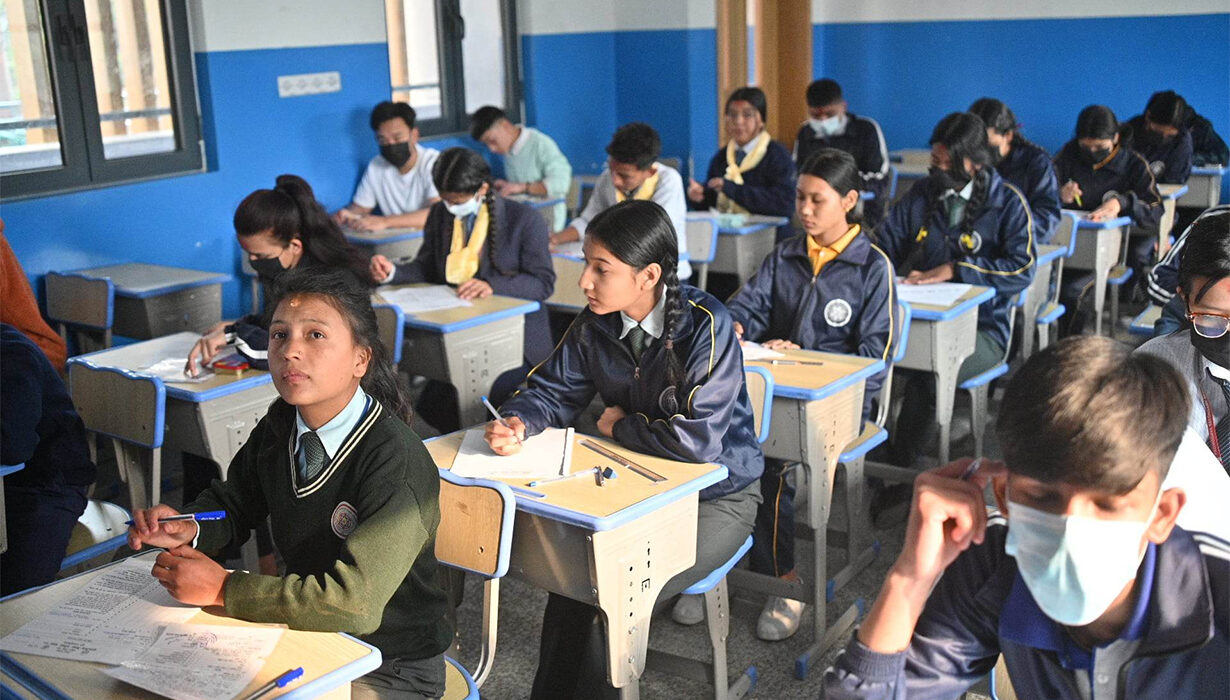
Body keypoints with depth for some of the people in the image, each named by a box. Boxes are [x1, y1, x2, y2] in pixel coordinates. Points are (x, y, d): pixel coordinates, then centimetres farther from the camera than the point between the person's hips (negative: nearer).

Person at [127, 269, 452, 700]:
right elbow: (233, 503, 14)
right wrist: (188, 530, -10)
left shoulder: (397, 462, -27)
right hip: (303, 632, 7)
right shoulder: (277, 428, -4)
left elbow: (355, 602, -32)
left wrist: (223, 588, -27)